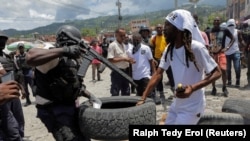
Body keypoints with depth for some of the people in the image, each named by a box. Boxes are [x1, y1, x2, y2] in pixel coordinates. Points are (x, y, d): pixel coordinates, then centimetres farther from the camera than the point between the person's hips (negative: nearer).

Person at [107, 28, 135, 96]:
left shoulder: (124, 45, 14)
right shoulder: (112, 45, -11)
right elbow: (110, 60, -18)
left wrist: (129, 60, 2)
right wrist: (123, 59, -21)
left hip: (125, 71, 8)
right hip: (117, 72, -8)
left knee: (126, 93, 15)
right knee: (115, 93, -1)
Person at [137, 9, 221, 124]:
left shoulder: (196, 47, -22)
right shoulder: (169, 50, 0)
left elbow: (216, 73, -19)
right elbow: (158, 74, 0)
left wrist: (192, 88, -32)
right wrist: (143, 98, -7)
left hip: (192, 106, -7)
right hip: (177, 104, 8)